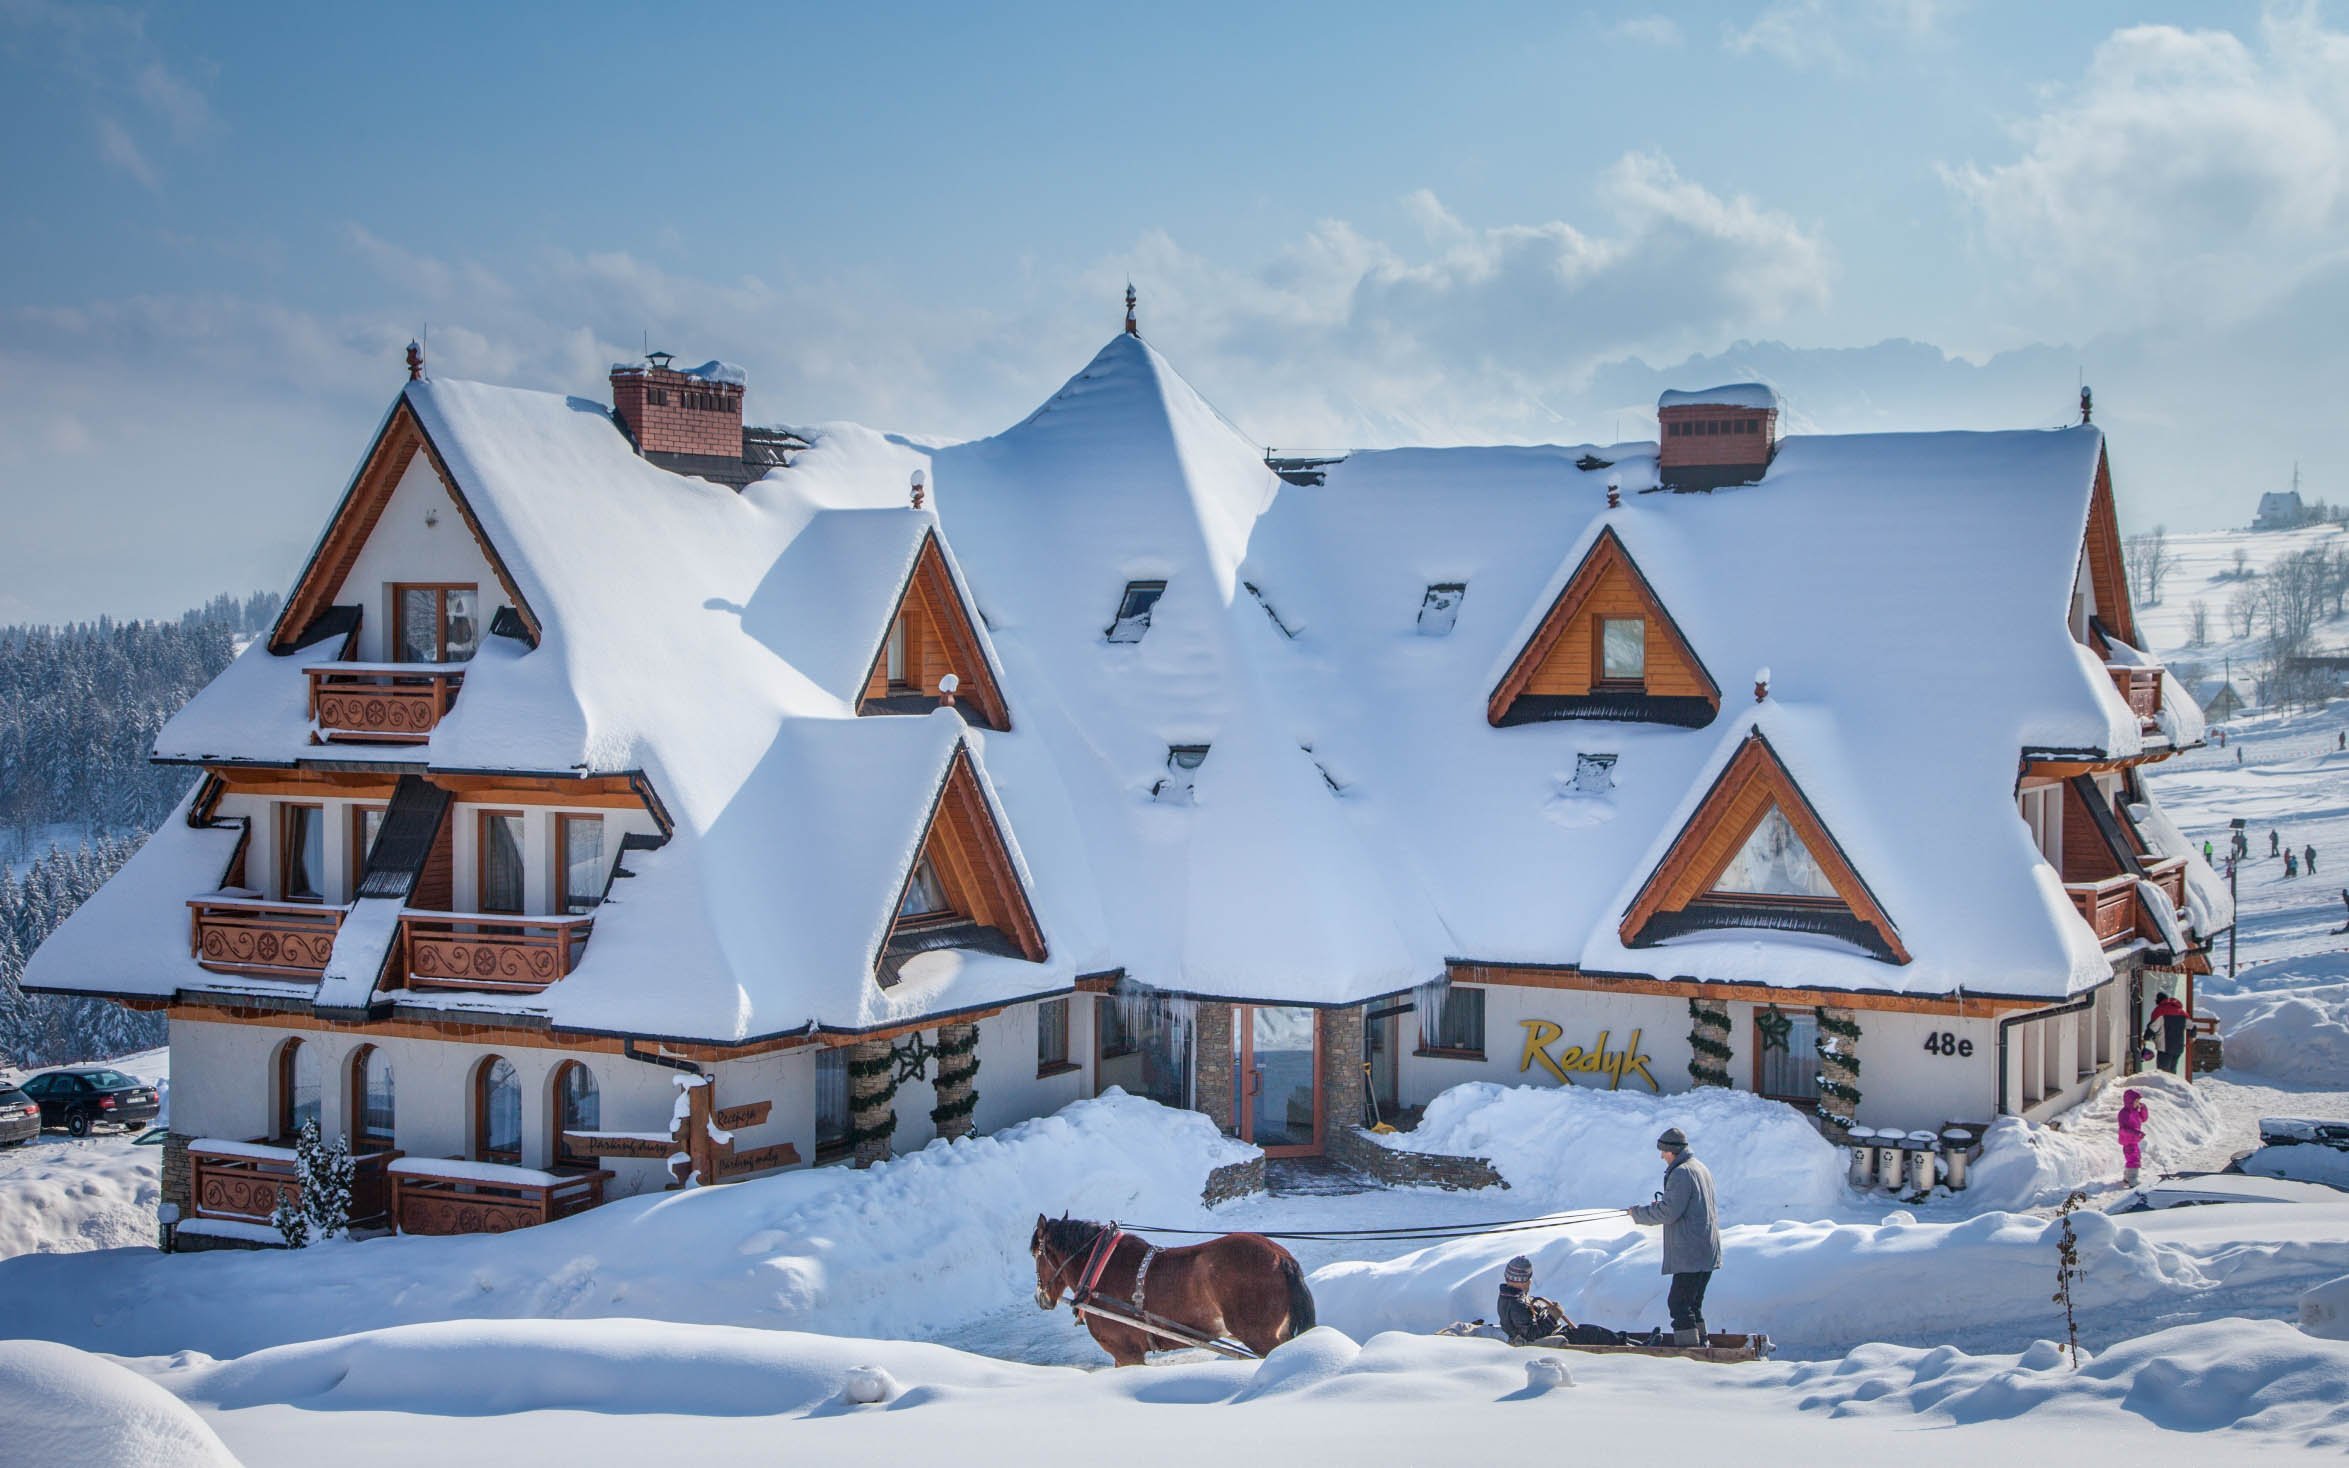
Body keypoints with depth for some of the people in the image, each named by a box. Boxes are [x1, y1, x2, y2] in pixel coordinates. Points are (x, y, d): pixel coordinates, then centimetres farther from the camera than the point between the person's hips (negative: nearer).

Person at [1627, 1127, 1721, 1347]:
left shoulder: (1681, 1173, -14)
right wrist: (1660, 1205, 19)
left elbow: (1669, 1212, -19)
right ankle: (1701, 1346, 19)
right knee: (1693, 1303, 17)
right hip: (1707, 1253, 10)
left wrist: (1638, 1213, -7)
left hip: (1690, 1255, -10)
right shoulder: (1702, 1169, 18)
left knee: (1680, 1303, -9)